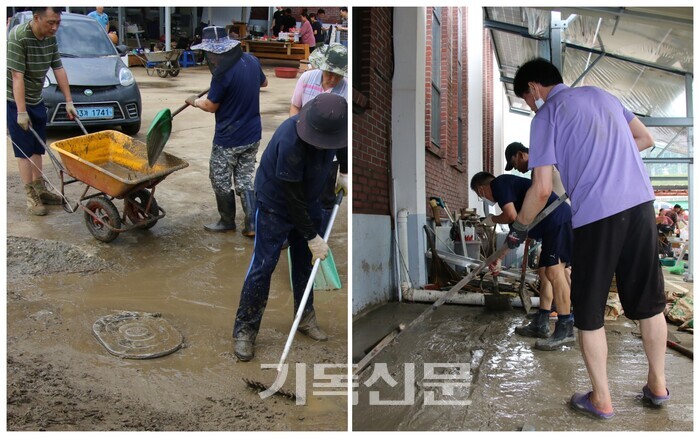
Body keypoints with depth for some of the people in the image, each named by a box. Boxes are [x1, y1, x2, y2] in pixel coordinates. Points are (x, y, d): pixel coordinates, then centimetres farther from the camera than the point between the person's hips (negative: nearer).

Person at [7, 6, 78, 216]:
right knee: (24, 150, -3)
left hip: (36, 100, 7)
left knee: (37, 148, 11)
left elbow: (59, 70, 2)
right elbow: (17, 76, -26)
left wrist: (69, 101, 1)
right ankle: (31, 197, 1)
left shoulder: (51, 38, -3)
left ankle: (40, 190, 21)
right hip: (15, 101, -7)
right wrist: (21, 112, -26)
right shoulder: (18, 36, -24)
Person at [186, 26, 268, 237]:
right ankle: (252, 225, 12)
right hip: (253, 135, 7)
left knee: (220, 180, 12)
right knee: (245, 180, 15)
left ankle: (227, 221, 26)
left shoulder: (222, 73, -22)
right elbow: (263, 82, 21)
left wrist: (194, 101, 10)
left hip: (228, 138, -7)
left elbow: (211, 106, -9)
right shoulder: (251, 60, 0)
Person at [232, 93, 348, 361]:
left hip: (308, 200, 6)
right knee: (263, 265, -6)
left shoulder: (333, 125, -17)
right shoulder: (290, 141, -37)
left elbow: (342, 147, 12)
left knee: (305, 261, 12)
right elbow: (293, 197, -29)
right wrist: (313, 237, -23)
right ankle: (244, 330, 5)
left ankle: (305, 318, 29)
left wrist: (345, 172, 0)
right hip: (275, 202, -6)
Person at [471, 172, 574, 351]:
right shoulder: (509, 185, 27)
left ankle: (565, 329, -12)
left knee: (554, 271, -14)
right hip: (554, 224, 11)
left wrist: (493, 219, 5)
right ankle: (541, 324, 17)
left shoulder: (499, 183, -3)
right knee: (546, 273, 12)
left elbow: (511, 216, -17)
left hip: (558, 220, -11)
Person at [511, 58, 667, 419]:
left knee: (589, 311, 8)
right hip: (641, 203, 6)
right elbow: (645, 139, 24)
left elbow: (542, 189, -6)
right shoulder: (602, 94, 18)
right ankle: (658, 385, 29)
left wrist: (519, 228, 8)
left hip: (596, 215, -6)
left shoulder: (546, 116, -1)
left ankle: (602, 400, 17)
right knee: (648, 300, 17)